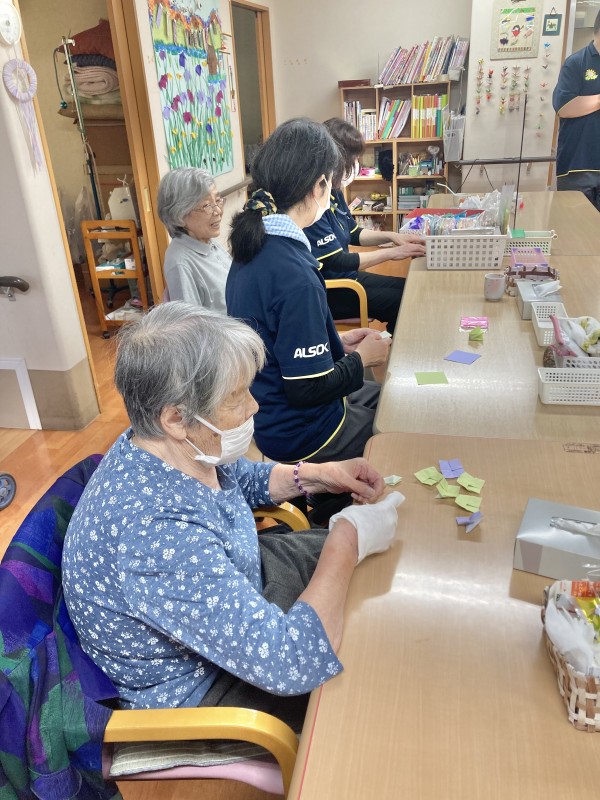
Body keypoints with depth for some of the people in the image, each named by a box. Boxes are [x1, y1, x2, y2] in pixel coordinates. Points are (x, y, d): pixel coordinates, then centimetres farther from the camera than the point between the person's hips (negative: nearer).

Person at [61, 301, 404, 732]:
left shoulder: (172, 447, -16)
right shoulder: (159, 535, -42)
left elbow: (242, 479, 7)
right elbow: (293, 663, -39)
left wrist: (318, 475, -8)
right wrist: (349, 539, -28)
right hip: (196, 686, -7)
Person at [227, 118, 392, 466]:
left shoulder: (255, 247, -2)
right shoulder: (295, 275, -31)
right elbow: (308, 388, -26)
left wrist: (338, 342, 6)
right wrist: (362, 357, -11)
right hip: (300, 438, -9)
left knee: (385, 394, 26)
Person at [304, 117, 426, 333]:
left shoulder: (334, 192, 3)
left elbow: (353, 233, 17)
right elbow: (337, 262, -24)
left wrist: (392, 236, 1)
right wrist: (391, 252, -16)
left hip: (345, 276, 10)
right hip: (324, 292, -10)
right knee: (403, 303, -13)